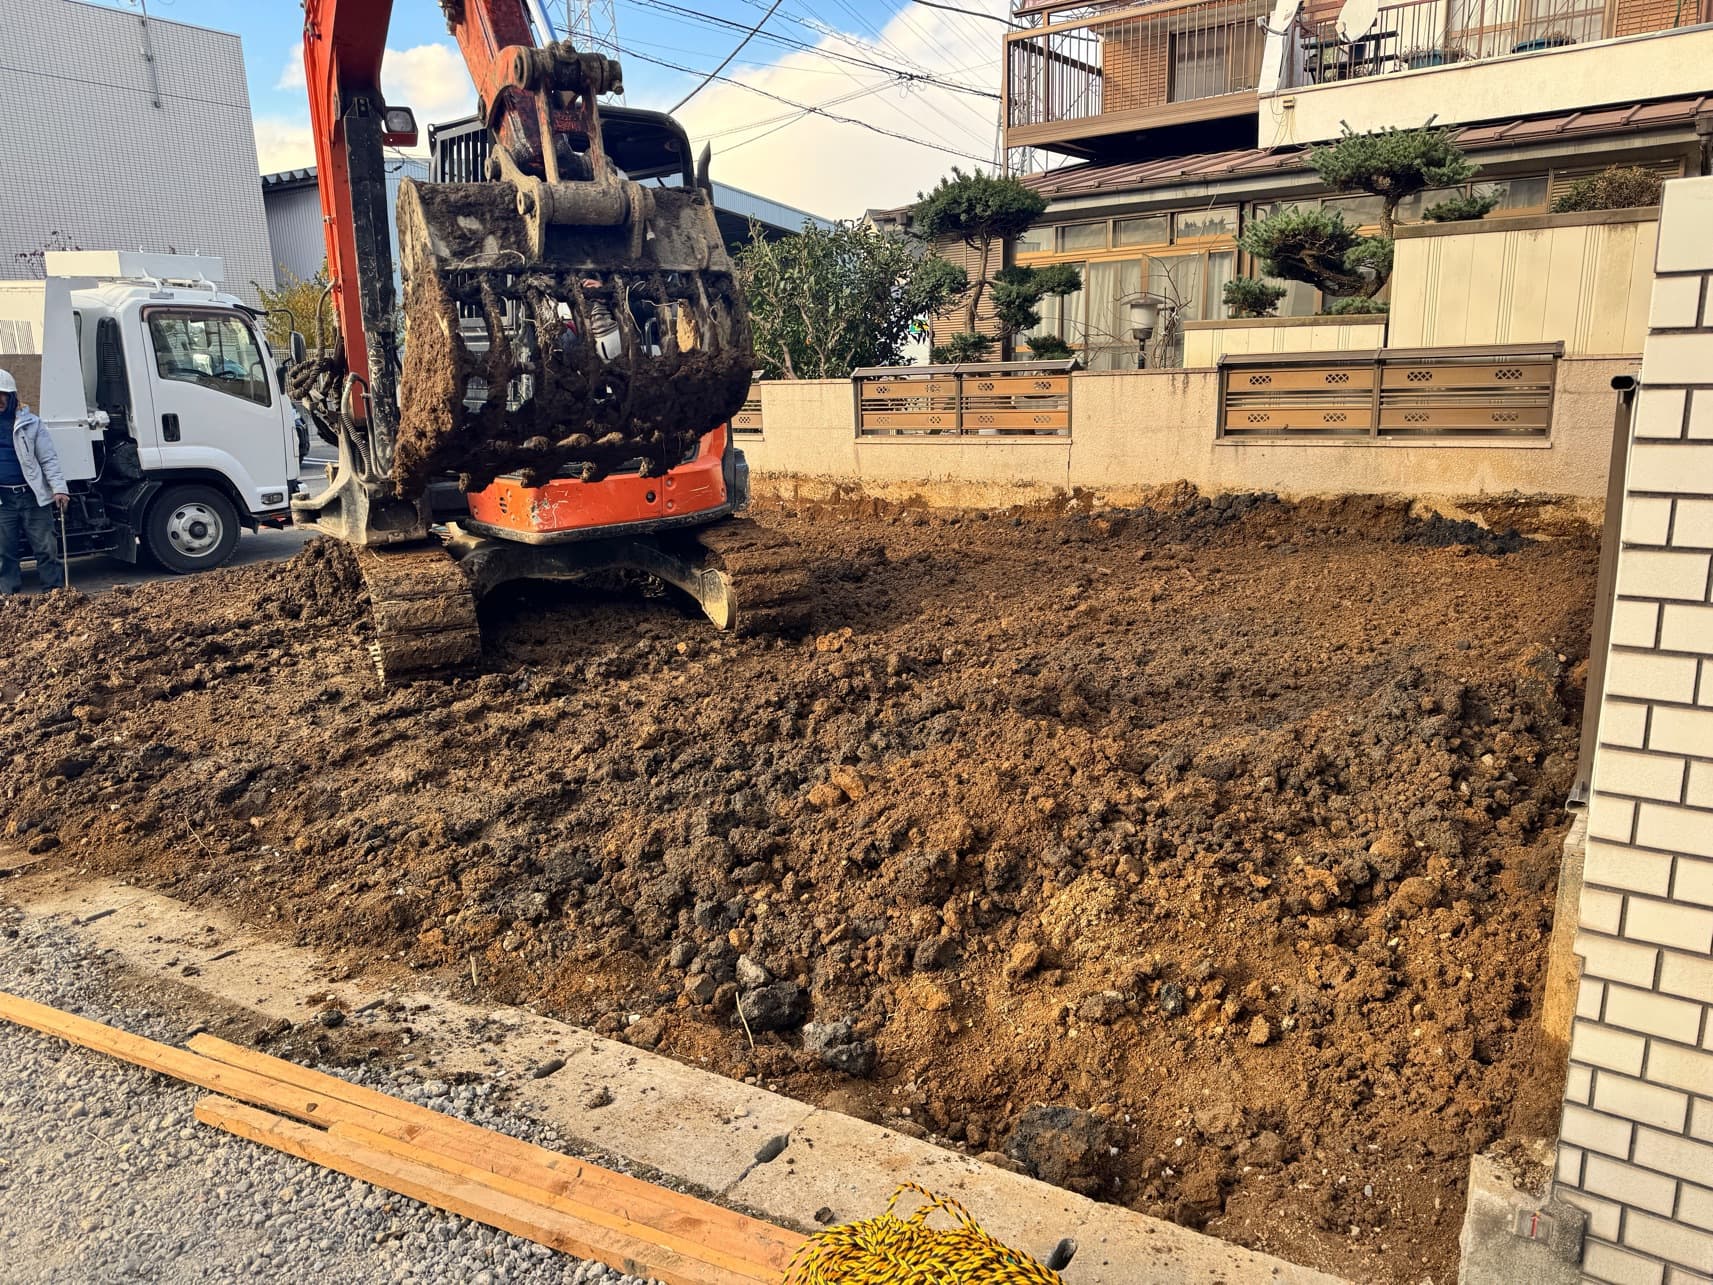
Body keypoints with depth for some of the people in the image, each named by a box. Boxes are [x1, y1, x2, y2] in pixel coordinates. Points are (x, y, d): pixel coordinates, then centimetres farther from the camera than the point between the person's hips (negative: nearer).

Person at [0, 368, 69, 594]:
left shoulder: (30, 422, 3)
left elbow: (49, 458, 0)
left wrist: (58, 488, -10)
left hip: (33, 496, -2)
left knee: (46, 547, 0)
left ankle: (55, 590, 7)